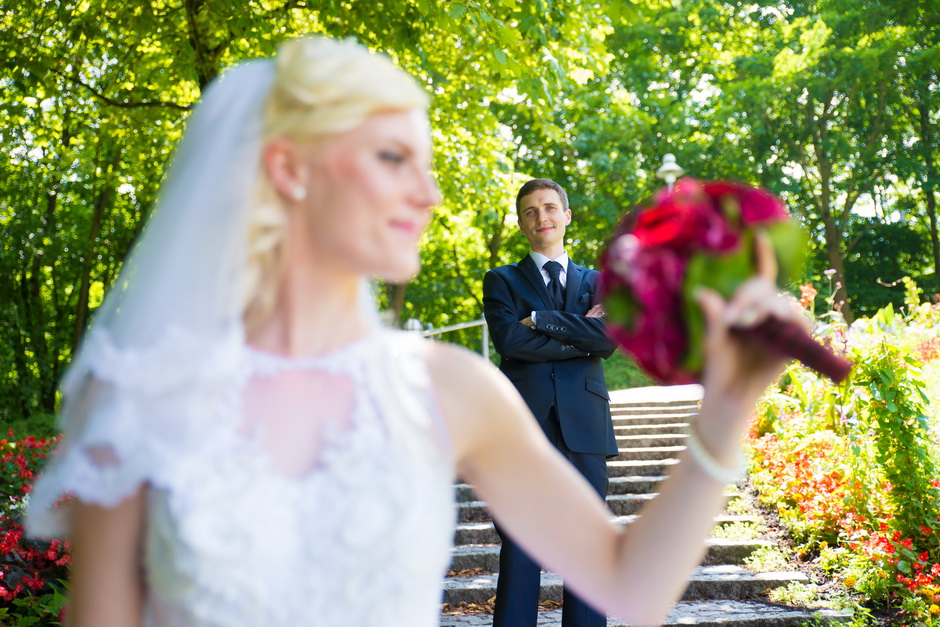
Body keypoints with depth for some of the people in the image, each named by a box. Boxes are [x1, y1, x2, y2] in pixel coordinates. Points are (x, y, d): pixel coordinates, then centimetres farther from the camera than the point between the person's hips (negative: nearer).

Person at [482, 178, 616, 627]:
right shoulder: (502, 281, 12)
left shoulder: (597, 282, 17)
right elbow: (510, 340, -7)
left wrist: (540, 320, -6)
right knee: (519, 548, -3)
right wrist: (581, 337, -5)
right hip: (523, 427, -2)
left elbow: (609, 337, -3)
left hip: (585, 426, 2)